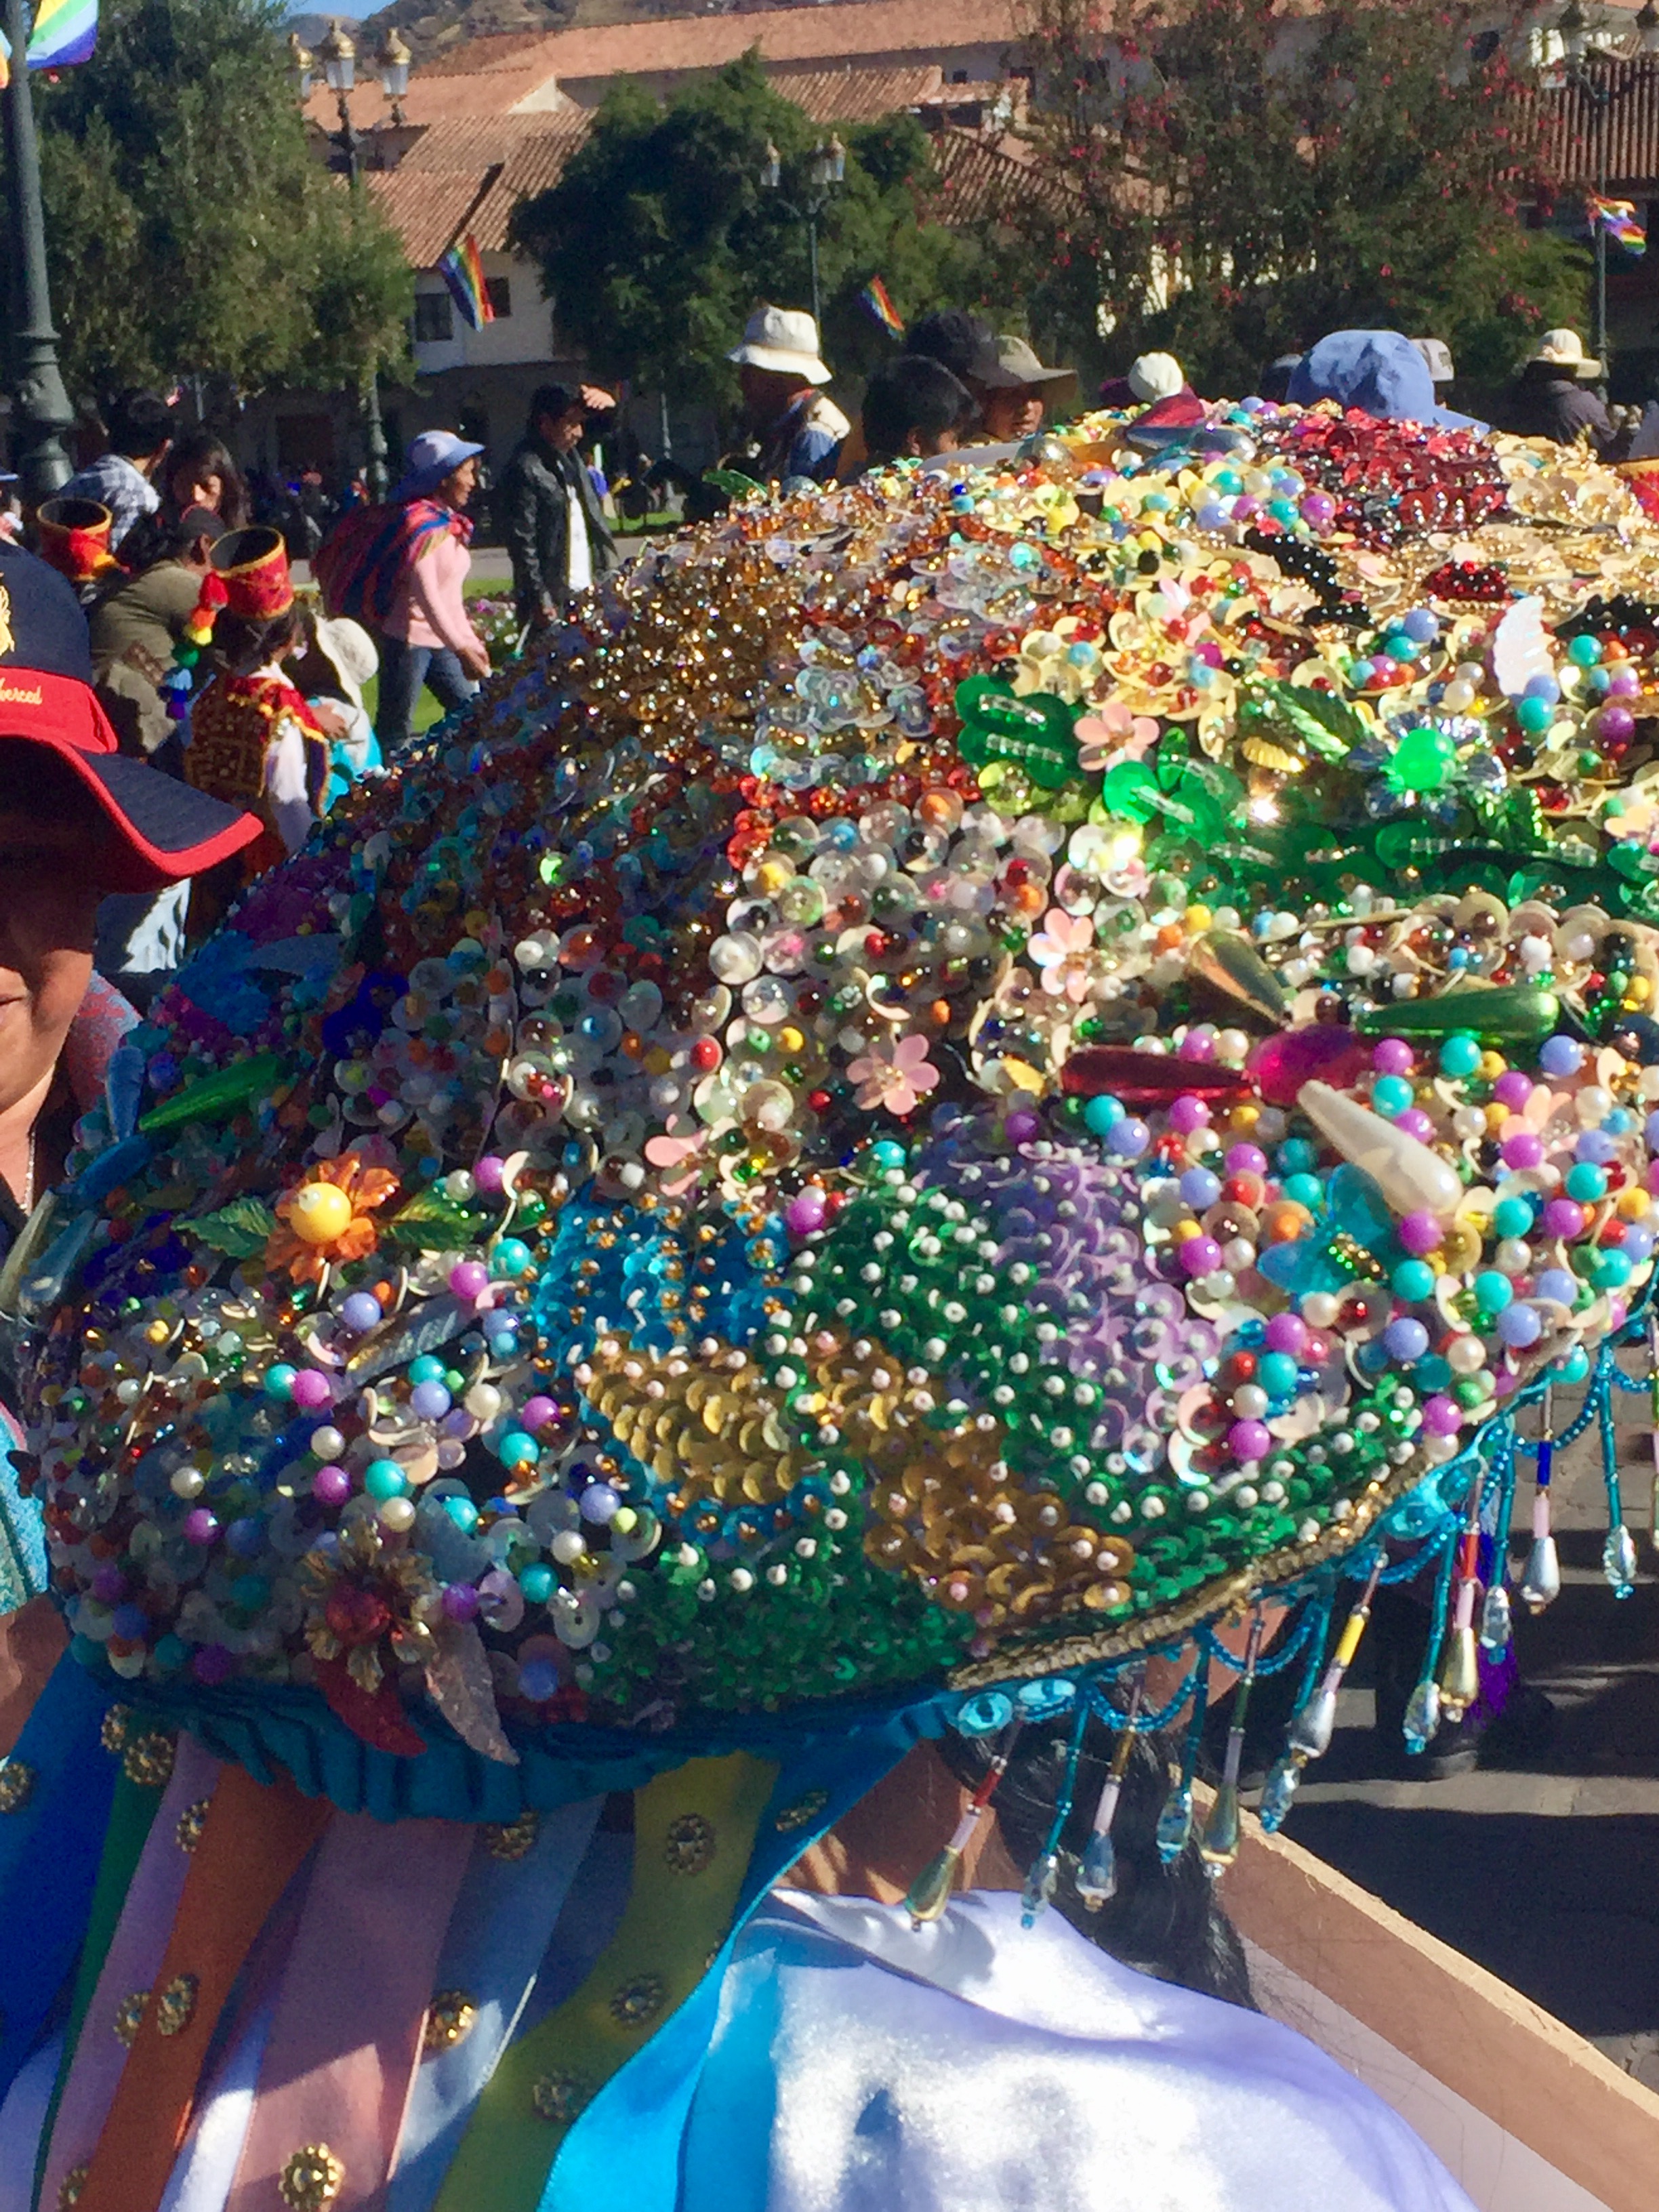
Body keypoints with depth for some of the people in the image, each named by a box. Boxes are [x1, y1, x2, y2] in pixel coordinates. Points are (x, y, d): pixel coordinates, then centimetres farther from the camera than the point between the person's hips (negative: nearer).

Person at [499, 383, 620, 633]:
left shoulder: (569, 454, 10)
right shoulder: (525, 472, -15)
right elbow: (522, 544, -17)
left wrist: (602, 400, 3)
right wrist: (541, 602, -19)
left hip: (586, 593, 8)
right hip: (555, 601, -8)